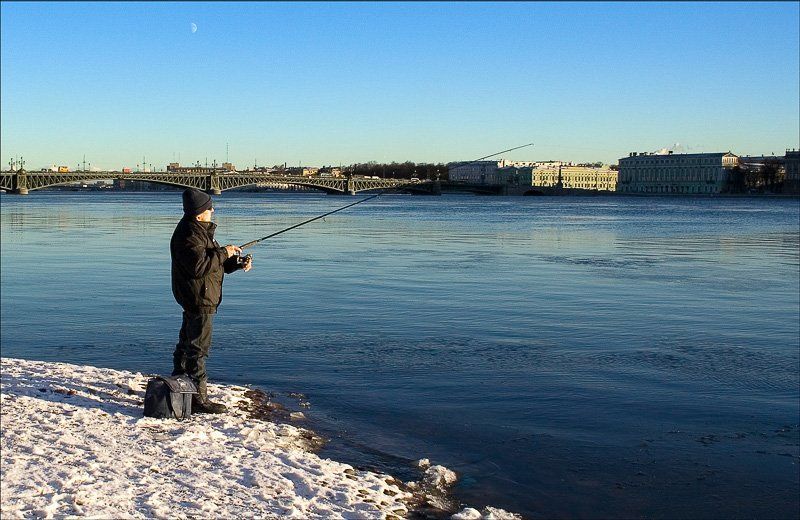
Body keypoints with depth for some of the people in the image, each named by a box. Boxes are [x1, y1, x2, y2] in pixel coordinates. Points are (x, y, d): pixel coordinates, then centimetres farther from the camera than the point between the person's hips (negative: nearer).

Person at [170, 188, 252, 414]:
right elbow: (199, 266, -29)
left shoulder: (201, 230, 14)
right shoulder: (189, 235, -20)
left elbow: (216, 262, 19)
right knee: (198, 346, -8)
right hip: (197, 298, -11)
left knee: (187, 342, 20)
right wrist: (224, 253, -18)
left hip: (201, 297, 11)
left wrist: (237, 262, 3)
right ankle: (199, 399, -4)